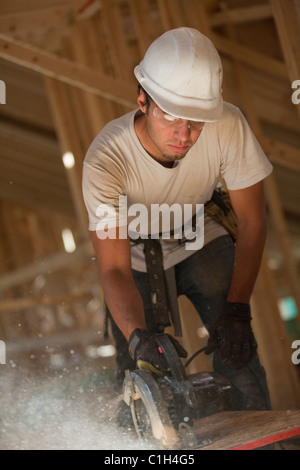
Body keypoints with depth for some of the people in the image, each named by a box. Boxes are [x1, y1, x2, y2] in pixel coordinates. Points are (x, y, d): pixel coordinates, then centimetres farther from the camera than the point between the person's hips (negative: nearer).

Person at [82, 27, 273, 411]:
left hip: (200, 242, 1)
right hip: (135, 256, -1)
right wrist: (138, 335, -53)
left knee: (236, 353, -16)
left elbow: (251, 221, -18)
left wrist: (237, 309, -26)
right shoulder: (105, 159, -35)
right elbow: (114, 269, -34)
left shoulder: (227, 126, -31)